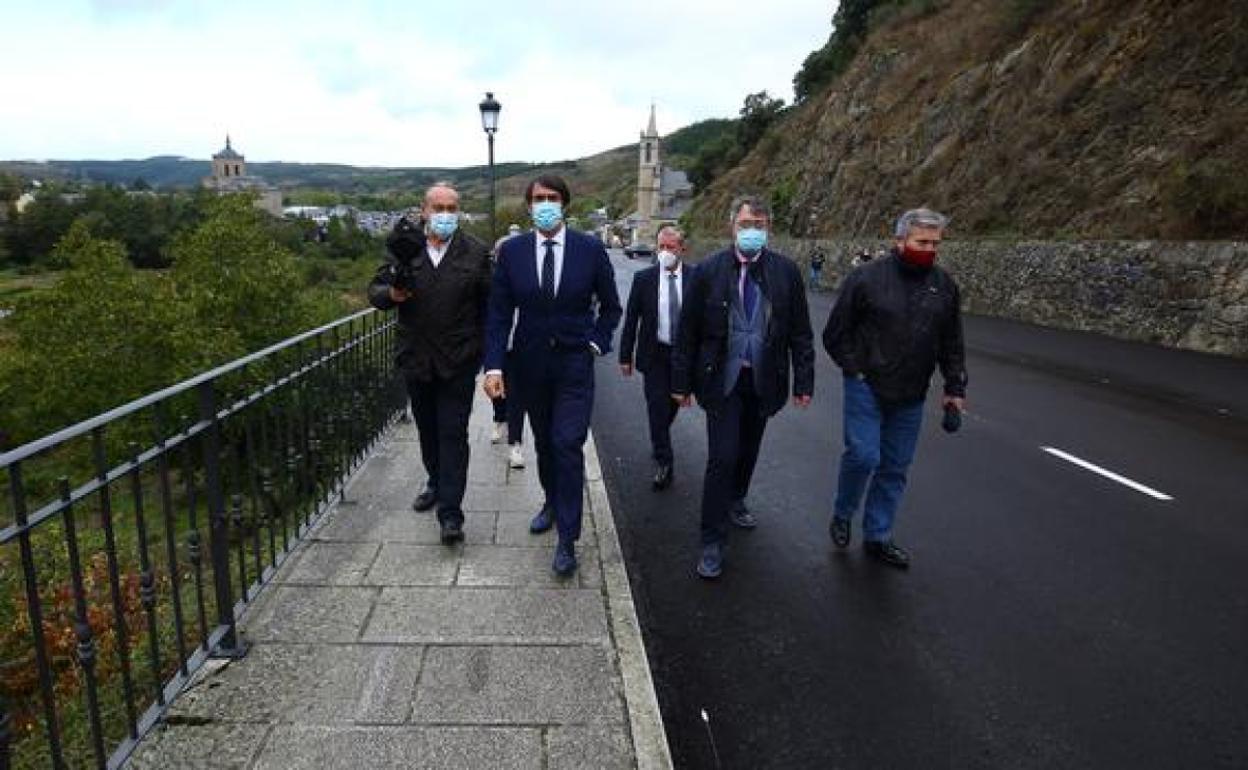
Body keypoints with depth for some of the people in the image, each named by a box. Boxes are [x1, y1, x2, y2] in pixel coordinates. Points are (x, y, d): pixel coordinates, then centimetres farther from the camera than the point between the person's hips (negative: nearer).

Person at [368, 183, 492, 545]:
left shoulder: (476, 253, -4)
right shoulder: (404, 248, 1)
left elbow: (489, 304, -1)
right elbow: (375, 290, 5)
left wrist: (484, 349, -4)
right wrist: (391, 294, -17)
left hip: (458, 363, -3)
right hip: (416, 359, 4)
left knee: (453, 434, -3)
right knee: (428, 430, 19)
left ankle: (450, 513, 2)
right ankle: (436, 483, 41)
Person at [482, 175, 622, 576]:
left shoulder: (590, 249, -6)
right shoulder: (512, 251, -2)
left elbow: (610, 306, 7)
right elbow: (499, 313, -2)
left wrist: (596, 343, -4)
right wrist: (494, 365, -10)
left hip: (574, 364, -2)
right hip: (530, 363, 3)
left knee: (568, 446, -7)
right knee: (544, 443, 17)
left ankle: (567, 539, 2)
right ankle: (552, 503, 41)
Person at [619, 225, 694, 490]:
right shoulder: (643, 278, -5)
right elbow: (631, 319, 0)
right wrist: (625, 356, -2)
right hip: (655, 354, -1)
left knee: (673, 404, 16)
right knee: (657, 407, -3)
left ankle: (659, 441, 44)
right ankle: (663, 463, 7)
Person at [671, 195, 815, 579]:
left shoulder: (786, 271, -2)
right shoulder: (708, 270, -6)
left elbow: (800, 332, 3)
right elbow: (688, 331, -3)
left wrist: (803, 381, 0)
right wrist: (682, 381, -3)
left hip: (763, 379, 3)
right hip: (722, 379, -3)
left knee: (748, 450, 18)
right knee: (722, 458, -6)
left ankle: (735, 501, 46)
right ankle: (712, 541, 6)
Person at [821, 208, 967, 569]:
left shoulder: (944, 286, 5)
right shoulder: (867, 277, -9)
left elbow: (952, 344, 13)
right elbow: (835, 333, -2)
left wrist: (955, 388, 10)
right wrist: (854, 369, -6)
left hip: (910, 398, 5)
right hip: (866, 388, -4)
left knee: (895, 466, 10)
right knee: (863, 455, -11)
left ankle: (877, 536, 24)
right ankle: (842, 515, 18)